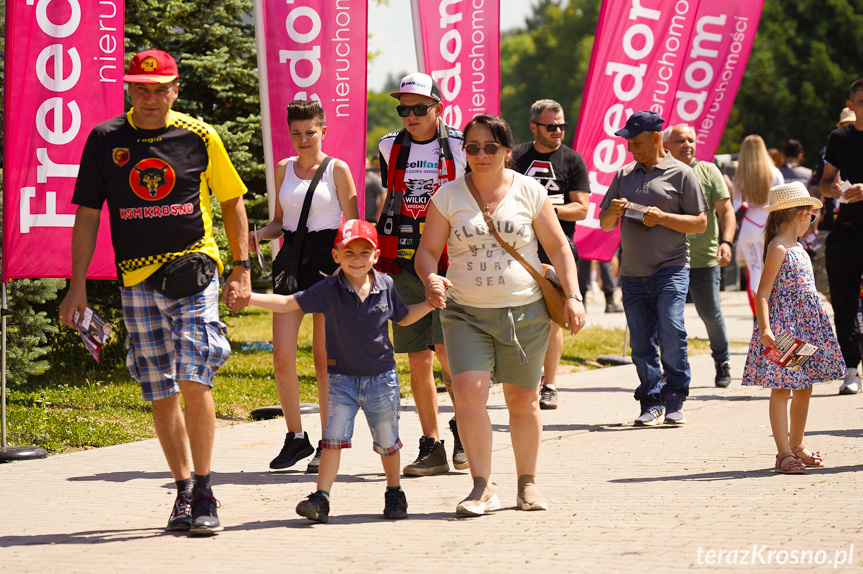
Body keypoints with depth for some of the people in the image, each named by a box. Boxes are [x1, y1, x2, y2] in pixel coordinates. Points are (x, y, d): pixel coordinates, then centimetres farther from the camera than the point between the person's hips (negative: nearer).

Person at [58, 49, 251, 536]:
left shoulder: (200, 138, 0)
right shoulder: (105, 140, 3)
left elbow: (233, 201, 10)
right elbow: (88, 215, 7)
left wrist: (242, 269, 6)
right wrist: (78, 284, 1)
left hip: (194, 269, -2)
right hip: (138, 279, 2)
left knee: (194, 381, -14)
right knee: (161, 395, 4)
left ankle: (204, 489, -4)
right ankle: (184, 491, 15)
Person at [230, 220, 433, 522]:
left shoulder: (386, 286, -2)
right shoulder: (329, 289, -8)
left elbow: (404, 317, 16)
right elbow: (288, 303, -8)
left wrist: (431, 303, 3)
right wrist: (246, 296, -16)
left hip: (381, 378, 1)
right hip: (342, 378, -1)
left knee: (387, 441, 12)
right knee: (334, 437, -10)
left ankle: (394, 493, 31)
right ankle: (321, 498, -8)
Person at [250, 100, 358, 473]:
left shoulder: (337, 169, -1)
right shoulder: (283, 170, 12)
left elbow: (353, 225, -1)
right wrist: (259, 234, -2)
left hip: (327, 259, -4)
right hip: (290, 259, 4)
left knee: (325, 358, 0)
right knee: (282, 358, -5)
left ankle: (329, 443, 9)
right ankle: (296, 438, 9)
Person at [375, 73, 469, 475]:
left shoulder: (459, 146, 0)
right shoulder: (391, 147, 11)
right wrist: (377, 251, 21)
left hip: (449, 263, -4)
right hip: (405, 267, 4)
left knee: (446, 348, -15)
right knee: (417, 358, 3)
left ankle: (463, 425, 8)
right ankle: (431, 448, 10)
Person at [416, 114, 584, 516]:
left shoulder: (529, 192, 2)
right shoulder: (447, 197, 3)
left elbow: (558, 247, 6)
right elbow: (428, 250, 4)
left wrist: (573, 296, -4)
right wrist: (430, 278, -18)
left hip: (525, 312, 0)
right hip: (466, 314, 0)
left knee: (523, 399, 7)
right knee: (468, 391, -17)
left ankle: (528, 483, 23)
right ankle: (482, 488, -11)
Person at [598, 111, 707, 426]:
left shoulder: (681, 174, 3)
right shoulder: (624, 175, 17)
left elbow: (700, 223, 0)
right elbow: (604, 224, 21)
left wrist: (662, 217, -13)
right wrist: (613, 212, -2)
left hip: (670, 267, -5)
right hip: (633, 272, 5)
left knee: (671, 334, -15)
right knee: (641, 343, 2)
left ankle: (674, 401, -5)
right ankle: (651, 404, 8)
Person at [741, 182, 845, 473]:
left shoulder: (797, 247, 14)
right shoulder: (778, 249, -13)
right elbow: (763, 293, -17)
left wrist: (816, 325, 25)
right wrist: (765, 329, -27)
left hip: (806, 327, 9)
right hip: (783, 328, -9)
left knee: (804, 387, 13)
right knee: (781, 388, -6)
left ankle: (796, 445, 23)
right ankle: (784, 452, -6)